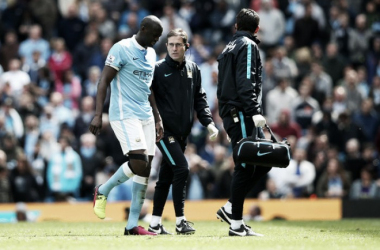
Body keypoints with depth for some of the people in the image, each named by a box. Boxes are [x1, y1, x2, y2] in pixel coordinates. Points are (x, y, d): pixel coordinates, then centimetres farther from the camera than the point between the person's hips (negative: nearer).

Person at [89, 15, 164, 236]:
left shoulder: (151, 54, 16)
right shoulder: (122, 49, -8)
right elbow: (104, 81, -10)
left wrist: (158, 119, 22)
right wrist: (98, 115, -17)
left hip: (145, 116, 8)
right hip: (125, 115, -8)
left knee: (145, 169, 1)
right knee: (139, 162, -20)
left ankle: (133, 225, 4)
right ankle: (103, 191, 5)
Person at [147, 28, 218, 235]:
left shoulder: (193, 69, 10)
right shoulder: (158, 69, -6)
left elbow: (199, 99, 14)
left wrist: (208, 122, 2)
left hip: (182, 133, 6)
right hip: (163, 130, -6)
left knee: (166, 177, 11)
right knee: (181, 169, -16)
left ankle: (155, 223, 18)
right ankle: (180, 221, -12)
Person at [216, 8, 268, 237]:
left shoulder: (228, 49, 23)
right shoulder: (248, 46, -4)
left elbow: (222, 87, 23)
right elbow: (246, 83, -17)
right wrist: (255, 112, -23)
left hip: (231, 115, 9)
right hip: (242, 115, -9)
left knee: (263, 162, 9)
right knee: (245, 167, -8)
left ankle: (231, 209, 7)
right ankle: (236, 224, -8)